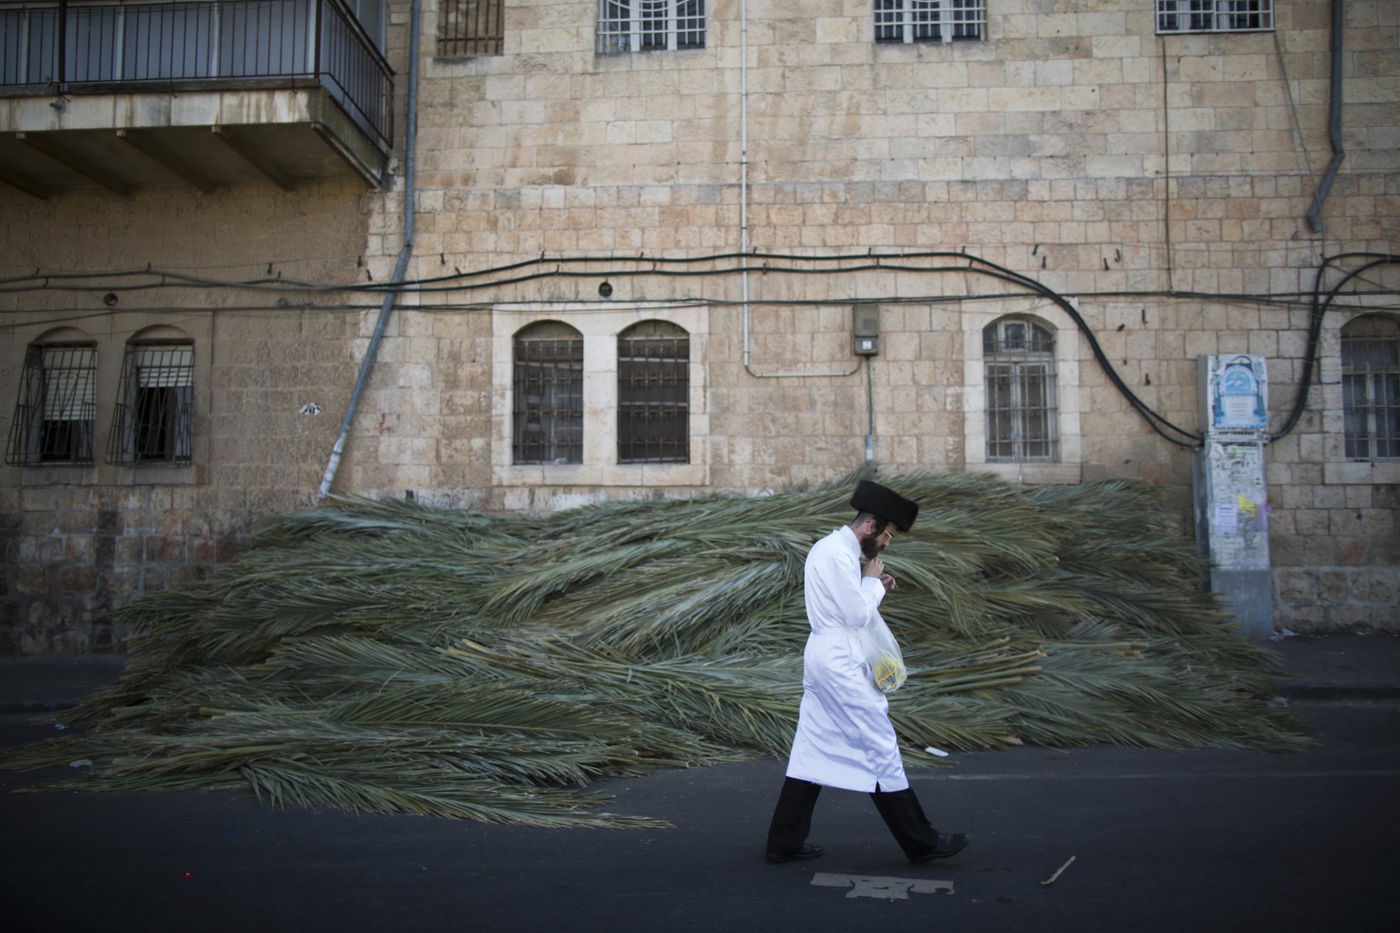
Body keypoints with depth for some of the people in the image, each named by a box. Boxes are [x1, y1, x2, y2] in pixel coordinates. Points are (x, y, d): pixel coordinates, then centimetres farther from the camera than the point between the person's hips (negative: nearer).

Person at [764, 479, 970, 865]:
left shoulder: (832, 547, 16)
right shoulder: (838, 553, -17)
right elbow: (857, 615, -17)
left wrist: (873, 587, 8)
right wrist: (873, 582, -3)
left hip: (823, 656, 10)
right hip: (840, 662, -10)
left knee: (813, 749, 11)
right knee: (880, 747, -2)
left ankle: (783, 842, 15)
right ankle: (920, 842, 7)